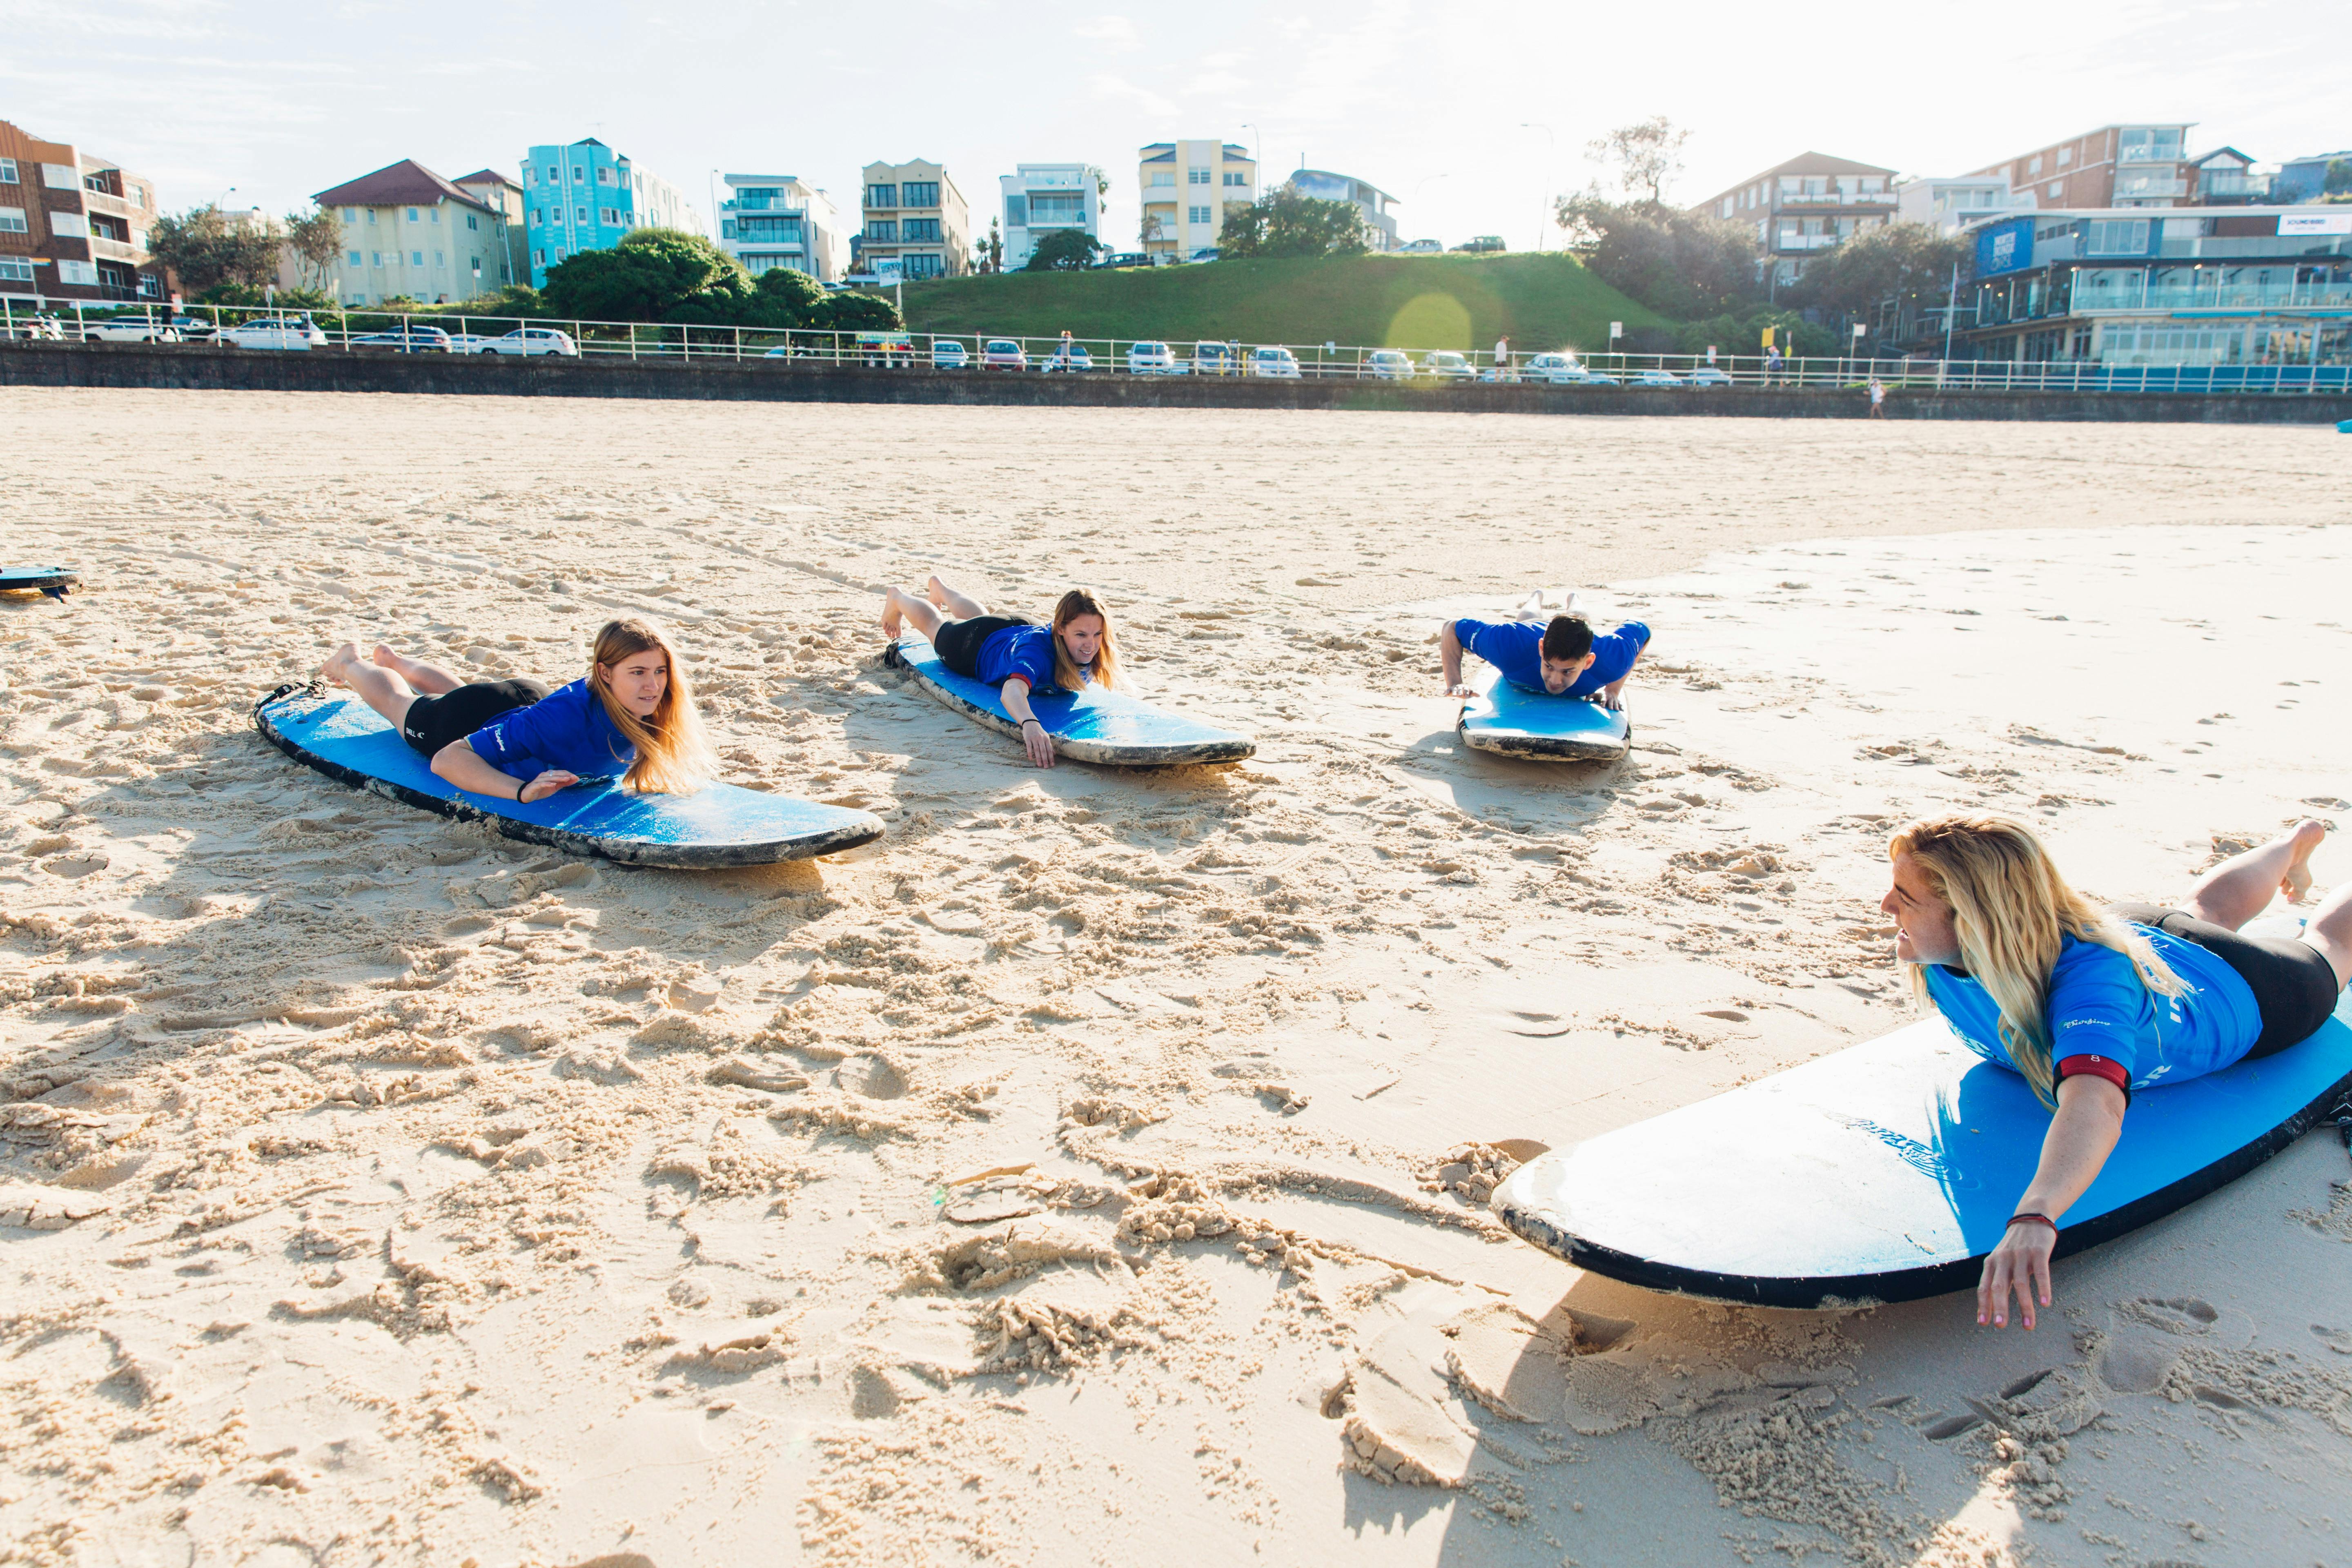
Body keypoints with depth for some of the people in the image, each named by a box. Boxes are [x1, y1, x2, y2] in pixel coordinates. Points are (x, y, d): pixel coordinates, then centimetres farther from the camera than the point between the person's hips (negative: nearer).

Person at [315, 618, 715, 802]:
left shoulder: (647, 709, -33)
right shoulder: (565, 717, -51)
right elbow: (447, 760, -48)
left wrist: (647, 761, -26)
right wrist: (523, 791, -61)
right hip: (466, 722, -5)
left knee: (460, 692, 41)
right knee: (396, 700, 31)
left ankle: (391, 658, 69)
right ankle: (350, 661, 62)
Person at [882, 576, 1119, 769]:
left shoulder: (1094, 649, -35)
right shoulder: (1038, 649, -53)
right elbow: (1011, 691, -75)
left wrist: (1086, 681, -27)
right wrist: (1030, 723, -92)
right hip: (979, 646, -6)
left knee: (981, 617, 40)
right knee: (934, 624, 29)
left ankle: (939, 587, 72)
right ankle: (898, 597, 62)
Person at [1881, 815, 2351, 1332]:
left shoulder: (2090, 975, -55)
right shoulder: (1945, 953, -36)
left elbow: (2095, 1102, -75)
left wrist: (2034, 1216, -89)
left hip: (2244, 998, -5)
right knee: (2205, 911, 39)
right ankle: (2298, 841, 66)